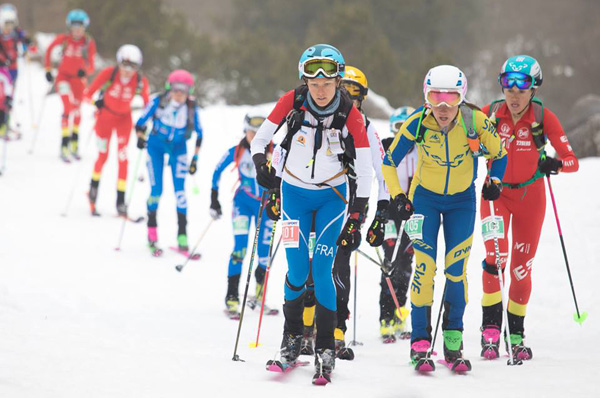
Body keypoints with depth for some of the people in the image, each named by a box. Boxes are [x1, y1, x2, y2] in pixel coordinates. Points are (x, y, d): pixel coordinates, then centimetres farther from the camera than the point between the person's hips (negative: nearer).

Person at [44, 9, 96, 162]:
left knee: (77, 111, 17)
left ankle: (74, 144, 37)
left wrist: (85, 71, -32)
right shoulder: (63, 39, -11)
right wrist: (48, 69, 3)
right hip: (63, 76, -2)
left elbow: (91, 66, -11)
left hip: (79, 79, 2)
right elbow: (49, 50, 5)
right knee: (68, 107, -20)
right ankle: (64, 146, -22)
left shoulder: (89, 43, -11)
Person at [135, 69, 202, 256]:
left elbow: (198, 134, -5)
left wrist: (195, 158, -7)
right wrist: (140, 137, -29)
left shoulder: (192, 108, -15)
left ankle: (182, 235, -4)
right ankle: (152, 234, 7)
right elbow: (141, 123, -11)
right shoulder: (158, 101, -20)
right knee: (156, 190, -7)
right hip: (156, 145, -1)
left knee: (180, 189, -9)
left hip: (178, 147, 1)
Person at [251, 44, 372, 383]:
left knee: (322, 269, -11)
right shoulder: (292, 102, -15)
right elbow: (259, 140, -2)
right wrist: (262, 165, -22)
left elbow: (364, 171, -13)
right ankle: (293, 335, 17)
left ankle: (326, 349, -2)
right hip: (295, 192, 1)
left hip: (333, 196, -1)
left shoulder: (351, 115, -17)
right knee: (298, 270, -6)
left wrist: (356, 218, -16)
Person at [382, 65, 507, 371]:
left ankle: (453, 342, 8)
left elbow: (498, 153, -4)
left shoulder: (475, 121, -22)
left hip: (462, 200, 1)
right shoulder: (417, 124, -22)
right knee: (425, 267, -11)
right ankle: (420, 343, -7)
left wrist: (494, 181, -17)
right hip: (425, 198, -1)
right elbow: (389, 162, -8)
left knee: (456, 269, -3)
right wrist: (398, 197, -17)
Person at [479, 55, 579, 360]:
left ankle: (517, 333, 22)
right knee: (496, 255, -20)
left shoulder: (543, 118, -15)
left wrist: (555, 164, -35)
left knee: (521, 267, 5)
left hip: (530, 195, 0)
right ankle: (490, 328, -11)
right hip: (496, 191, 0)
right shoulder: (491, 113, -12)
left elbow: (572, 161, -15)